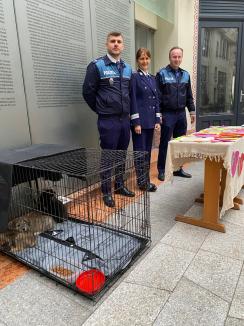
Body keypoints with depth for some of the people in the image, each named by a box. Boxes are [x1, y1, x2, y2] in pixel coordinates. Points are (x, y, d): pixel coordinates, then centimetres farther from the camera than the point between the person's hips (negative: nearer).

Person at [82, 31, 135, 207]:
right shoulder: (97, 66, -6)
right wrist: (101, 110, 4)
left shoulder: (128, 68, 12)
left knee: (122, 154, 13)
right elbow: (88, 92, -4)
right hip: (108, 120, -5)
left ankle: (120, 185, 28)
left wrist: (127, 111, 15)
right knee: (108, 156, 1)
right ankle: (107, 192, 13)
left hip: (125, 119, 6)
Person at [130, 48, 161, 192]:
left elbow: (156, 100, 15)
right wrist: (136, 122, -16)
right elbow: (133, 101, -11)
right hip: (140, 120, -7)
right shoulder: (134, 77, -5)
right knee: (140, 151, 0)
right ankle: (142, 182, 11)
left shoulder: (153, 78, 15)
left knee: (148, 151, 11)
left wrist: (157, 120, 7)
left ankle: (147, 179, 22)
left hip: (151, 120, 7)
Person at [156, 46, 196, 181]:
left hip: (181, 114, 5)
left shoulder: (185, 74, 14)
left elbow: (189, 95, 17)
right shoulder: (161, 74, -2)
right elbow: (157, 96, -6)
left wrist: (192, 111, 12)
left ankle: (178, 168, 20)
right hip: (167, 114, -5)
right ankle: (161, 170, 10)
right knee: (165, 143, 0)